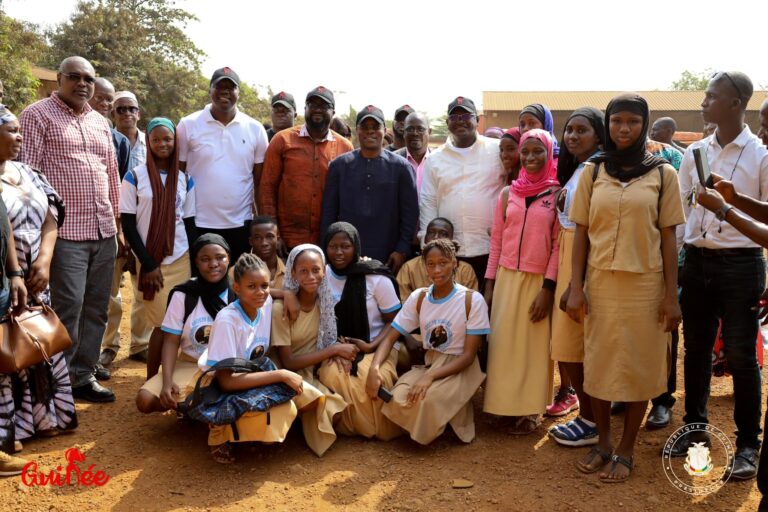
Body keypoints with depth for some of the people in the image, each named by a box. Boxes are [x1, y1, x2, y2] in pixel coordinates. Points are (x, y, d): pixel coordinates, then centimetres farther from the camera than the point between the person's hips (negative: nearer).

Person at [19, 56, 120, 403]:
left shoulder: (100, 123, 18)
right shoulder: (38, 115, -1)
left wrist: (117, 222, 19)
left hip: (103, 231, 6)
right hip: (64, 231, -6)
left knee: (95, 309, 9)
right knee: (67, 309, -6)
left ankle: (83, 375, 20)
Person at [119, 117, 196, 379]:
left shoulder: (185, 180, 9)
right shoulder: (134, 177, -1)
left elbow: (190, 224, 11)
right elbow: (128, 225, -3)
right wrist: (148, 265, -8)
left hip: (181, 260, 3)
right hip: (150, 262, -3)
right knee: (162, 324, -5)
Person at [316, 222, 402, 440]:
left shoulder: (376, 278, -7)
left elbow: (394, 321, -1)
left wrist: (372, 346, -19)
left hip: (378, 346, -2)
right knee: (332, 377, -33)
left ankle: (381, 430, -3)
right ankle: (350, 428, -4)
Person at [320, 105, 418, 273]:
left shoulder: (400, 167, 4)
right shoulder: (340, 165, 7)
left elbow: (410, 213, 3)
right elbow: (328, 212, 8)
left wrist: (402, 250, -3)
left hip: (387, 259, -1)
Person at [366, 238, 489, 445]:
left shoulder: (472, 300, -13)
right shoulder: (418, 297, 0)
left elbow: (468, 355, -14)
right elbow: (390, 337, -1)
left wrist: (430, 376, -27)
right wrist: (374, 368, -22)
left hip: (460, 369, -4)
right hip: (427, 364, 4)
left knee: (428, 398, -32)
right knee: (400, 397, -26)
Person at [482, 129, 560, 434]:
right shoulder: (508, 194, 7)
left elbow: (559, 244, -5)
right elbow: (496, 241, 8)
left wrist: (547, 288, -11)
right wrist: (488, 284, 5)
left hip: (539, 281, -3)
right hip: (506, 279, 3)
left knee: (533, 346, 5)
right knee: (503, 343, 5)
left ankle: (530, 410, 16)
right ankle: (504, 405, 18)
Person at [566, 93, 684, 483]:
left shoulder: (662, 174, 1)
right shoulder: (593, 171, 4)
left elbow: (668, 237, 0)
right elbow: (581, 232, 4)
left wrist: (672, 295, -4)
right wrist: (575, 288, -2)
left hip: (645, 285, -1)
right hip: (600, 282, 1)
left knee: (639, 366, 6)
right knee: (598, 362, 7)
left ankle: (626, 449, 21)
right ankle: (603, 441, 26)